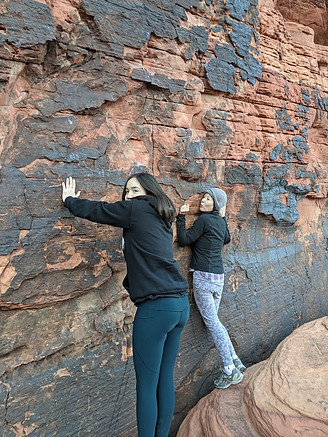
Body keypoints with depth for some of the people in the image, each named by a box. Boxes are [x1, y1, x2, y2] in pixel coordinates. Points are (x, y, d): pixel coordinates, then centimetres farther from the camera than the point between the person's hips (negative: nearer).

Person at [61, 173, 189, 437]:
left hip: (156, 307, -9)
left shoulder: (137, 209, -4)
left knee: (146, 385, 5)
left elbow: (93, 209, 6)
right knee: (165, 380, 17)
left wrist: (69, 199, 23)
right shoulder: (162, 219, 17)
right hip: (180, 305, 9)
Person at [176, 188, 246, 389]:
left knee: (212, 322, 1)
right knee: (214, 320, 20)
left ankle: (230, 370, 8)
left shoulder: (204, 219, -11)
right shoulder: (221, 221, 10)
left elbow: (184, 240, -9)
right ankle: (235, 360, 24)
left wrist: (181, 216, -5)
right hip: (219, 276, 8)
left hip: (203, 276, -8)